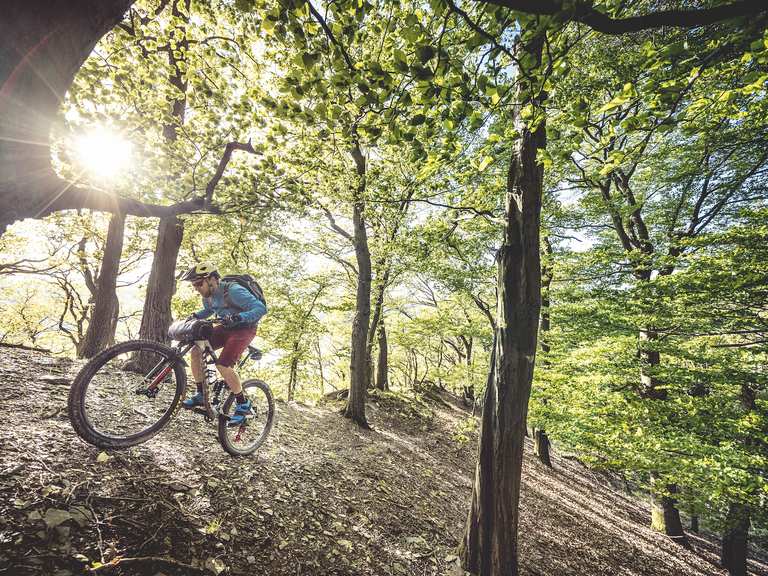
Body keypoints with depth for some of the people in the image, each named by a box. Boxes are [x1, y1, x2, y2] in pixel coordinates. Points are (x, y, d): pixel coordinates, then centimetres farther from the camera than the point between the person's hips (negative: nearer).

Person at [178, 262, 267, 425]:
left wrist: (238, 317, -48)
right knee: (196, 351, -7)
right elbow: (208, 311, 23)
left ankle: (243, 404, -5)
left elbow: (261, 308, -35)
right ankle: (200, 395, 9)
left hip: (244, 329, -8)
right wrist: (195, 316, 3)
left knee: (223, 365, -22)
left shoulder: (233, 291, -27)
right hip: (226, 327, 8)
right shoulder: (208, 296, -1)